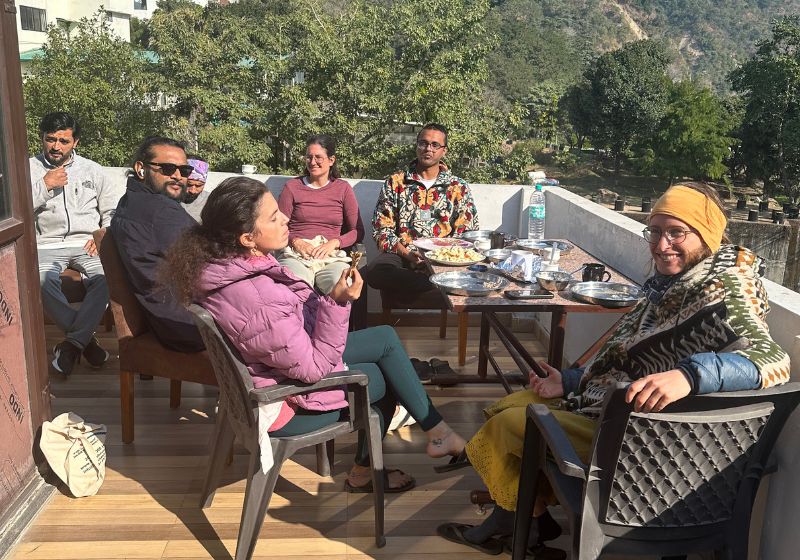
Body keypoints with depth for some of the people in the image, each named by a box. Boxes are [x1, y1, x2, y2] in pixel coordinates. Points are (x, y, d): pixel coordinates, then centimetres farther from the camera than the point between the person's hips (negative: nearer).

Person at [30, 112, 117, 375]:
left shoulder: (91, 170, 15)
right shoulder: (29, 169, 10)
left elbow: (112, 210, 15)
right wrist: (44, 186, -8)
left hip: (86, 245, 1)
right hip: (46, 246, -1)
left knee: (107, 277, -33)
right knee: (41, 280, -36)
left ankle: (71, 342, -22)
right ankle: (85, 338, -20)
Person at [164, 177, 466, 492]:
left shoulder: (225, 264, -12)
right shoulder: (259, 303, -39)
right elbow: (314, 368, -26)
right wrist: (337, 302, -32)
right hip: (287, 404, -8)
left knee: (387, 338, 13)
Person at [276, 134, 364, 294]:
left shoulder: (343, 188, 16)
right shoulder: (292, 186, 14)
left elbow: (357, 231, 12)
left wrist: (334, 243, -6)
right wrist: (295, 241, -9)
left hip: (332, 256, 1)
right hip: (295, 254, -1)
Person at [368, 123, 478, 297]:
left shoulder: (458, 187, 12)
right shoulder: (395, 182, 11)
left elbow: (468, 232, 7)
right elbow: (382, 228, 5)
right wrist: (407, 254, -11)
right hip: (401, 255, 2)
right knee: (376, 272, -35)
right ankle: (436, 286, -24)